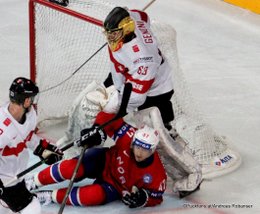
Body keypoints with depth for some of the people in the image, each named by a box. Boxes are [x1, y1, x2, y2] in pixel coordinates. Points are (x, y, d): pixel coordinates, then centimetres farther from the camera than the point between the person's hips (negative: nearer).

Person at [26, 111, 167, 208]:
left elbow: (156, 196, -13)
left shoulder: (156, 173, -27)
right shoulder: (128, 138, -26)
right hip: (104, 161, 1)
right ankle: (33, 182, -5)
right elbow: (110, 117, -18)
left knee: (96, 195, -35)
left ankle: (51, 197, -19)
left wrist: (143, 198, -32)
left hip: (116, 187, -1)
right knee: (72, 167, -26)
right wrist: (97, 130, -31)